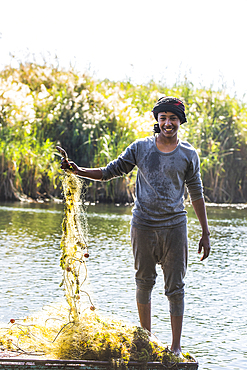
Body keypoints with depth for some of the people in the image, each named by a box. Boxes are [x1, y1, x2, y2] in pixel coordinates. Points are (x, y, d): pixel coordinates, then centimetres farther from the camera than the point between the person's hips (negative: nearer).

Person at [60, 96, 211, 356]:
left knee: (175, 288, -1)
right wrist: (79, 171, -7)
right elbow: (110, 172, 8)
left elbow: (196, 194, 7)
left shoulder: (188, 154, 3)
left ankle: (176, 347, 6)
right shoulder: (140, 148, 4)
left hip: (174, 227, -1)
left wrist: (205, 233, 6)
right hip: (143, 225, 1)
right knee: (144, 282, 9)